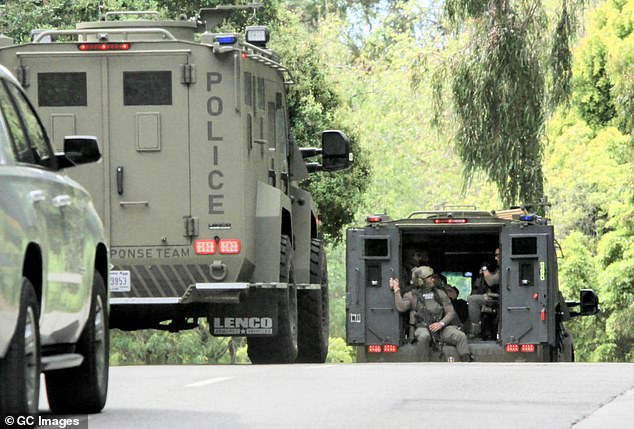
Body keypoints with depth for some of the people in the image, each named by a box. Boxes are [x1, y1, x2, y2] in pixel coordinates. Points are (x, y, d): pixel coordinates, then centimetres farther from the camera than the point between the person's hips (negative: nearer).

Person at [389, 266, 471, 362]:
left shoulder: (440, 294, 13)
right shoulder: (412, 296, 6)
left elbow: (451, 312, 7)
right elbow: (401, 307, -12)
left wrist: (441, 323, -11)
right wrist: (396, 290, -10)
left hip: (441, 328, 3)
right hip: (423, 328, -3)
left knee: (461, 336, -21)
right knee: (423, 336, -39)